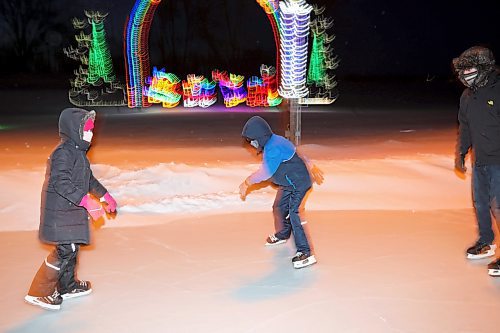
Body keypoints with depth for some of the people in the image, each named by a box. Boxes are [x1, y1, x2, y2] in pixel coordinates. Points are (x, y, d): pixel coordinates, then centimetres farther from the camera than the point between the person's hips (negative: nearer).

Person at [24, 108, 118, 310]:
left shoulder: (78, 152, 16)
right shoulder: (63, 153, -17)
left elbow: (88, 179, 28)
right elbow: (61, 183, -27)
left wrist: (105, 195, 30)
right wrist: (85, 200, -33)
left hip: (72, 210, 10)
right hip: (60, 212, -10)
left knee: (72, 248, 17)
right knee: (65, 250, -11)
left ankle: (68, 286, 31)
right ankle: (38, 293, -4)